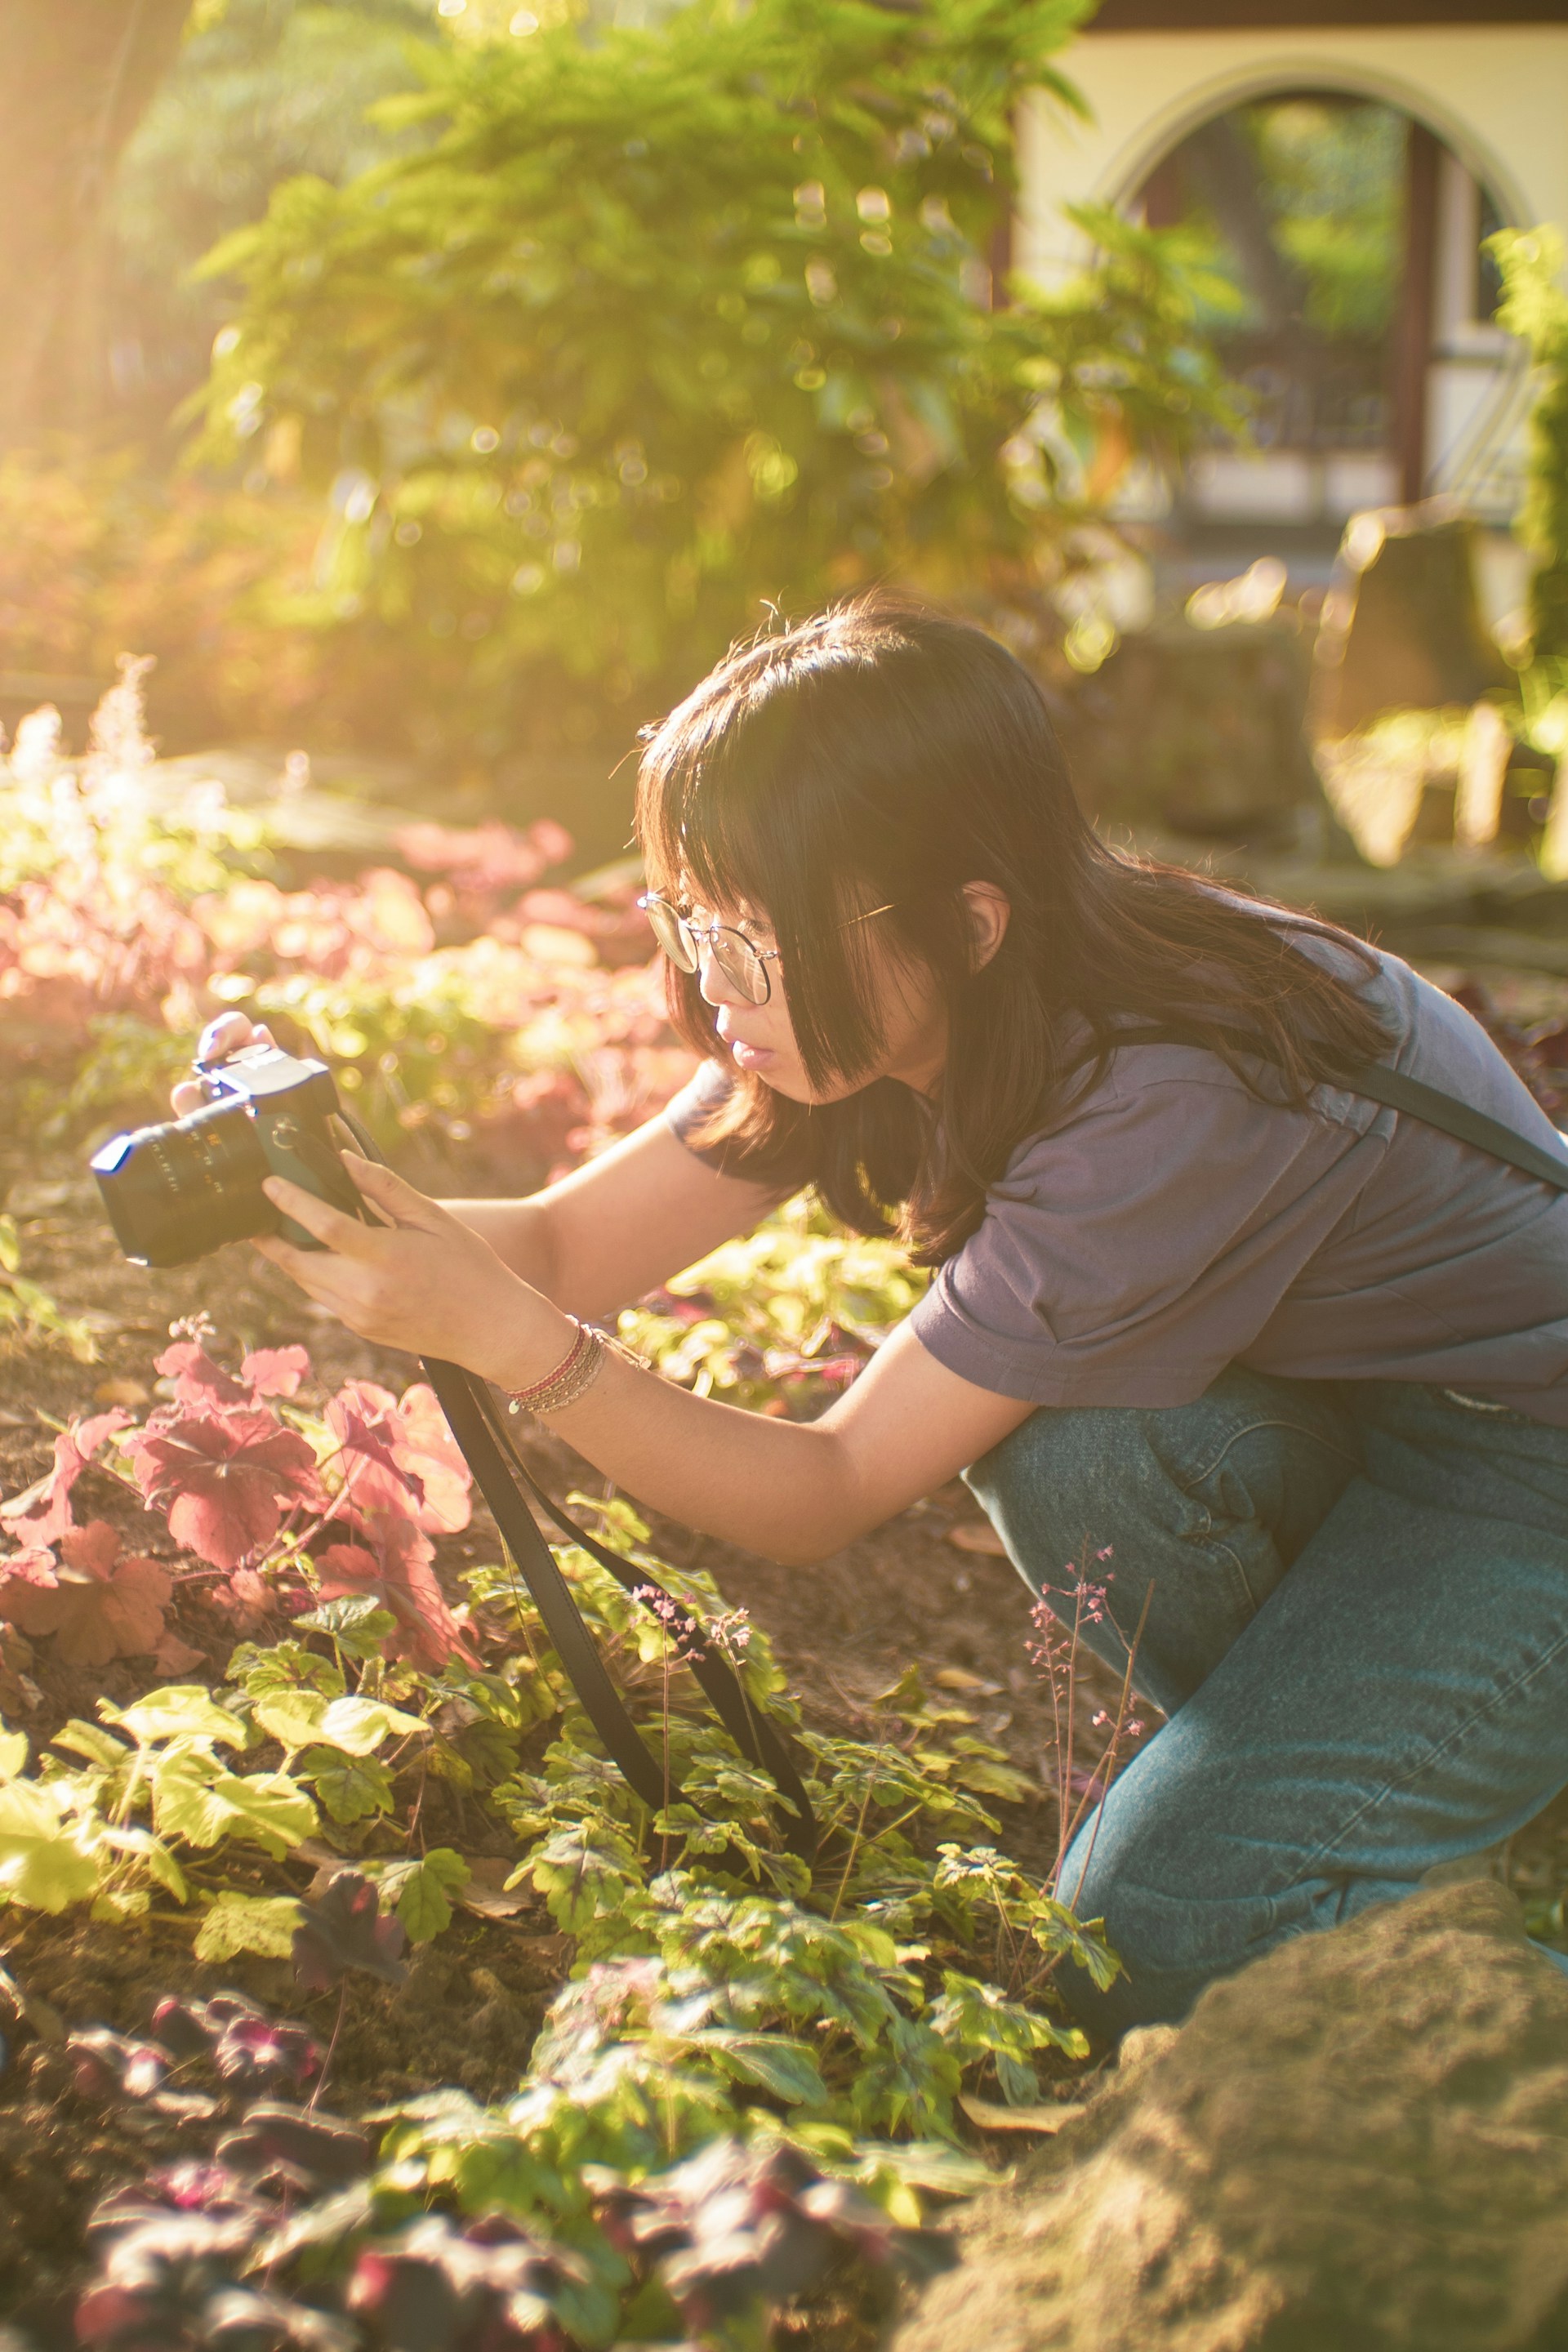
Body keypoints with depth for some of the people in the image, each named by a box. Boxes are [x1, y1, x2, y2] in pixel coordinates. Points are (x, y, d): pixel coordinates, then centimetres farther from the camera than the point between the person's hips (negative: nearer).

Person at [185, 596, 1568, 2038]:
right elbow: (569, 1244, -12)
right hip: (1341, 1398, 8)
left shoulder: (1165, 1106, -35)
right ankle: (1296, 1764, 1)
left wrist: (502, 1334, -40)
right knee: (1048, 1421, -24)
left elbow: (830, 1499, -30)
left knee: (1155, 1944, -20)